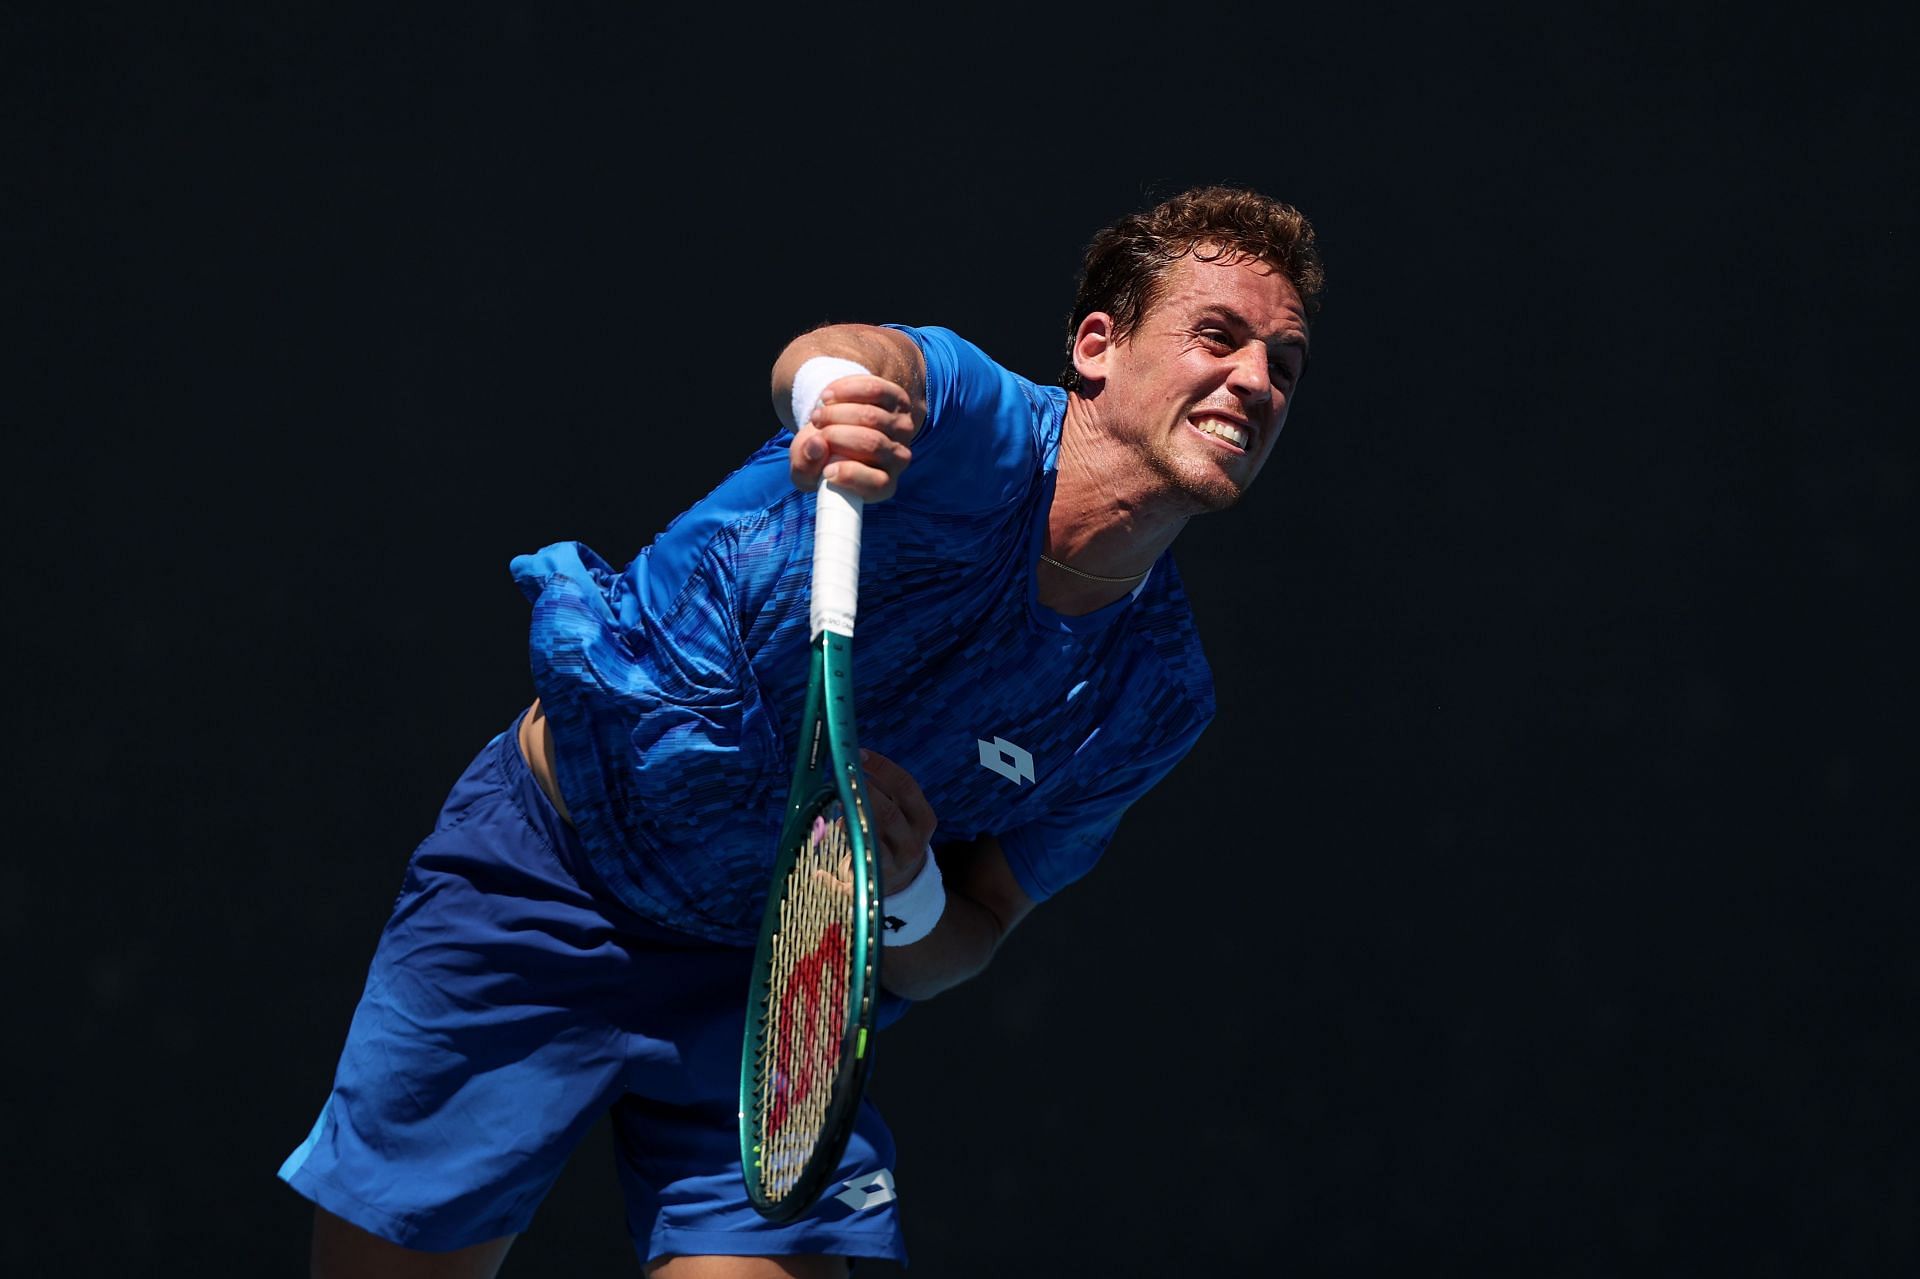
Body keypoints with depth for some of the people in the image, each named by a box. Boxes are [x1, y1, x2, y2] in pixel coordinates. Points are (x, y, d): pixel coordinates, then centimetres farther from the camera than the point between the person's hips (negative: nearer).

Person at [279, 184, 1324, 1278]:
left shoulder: (1160, 700, -6)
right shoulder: (969, 422, -20)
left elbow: (969, 941, 0)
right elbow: (850, 359, -45)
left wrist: (908, 894, -23)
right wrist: (831, 378, -69)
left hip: (762, 977, 4)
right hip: (539, 878, -3)